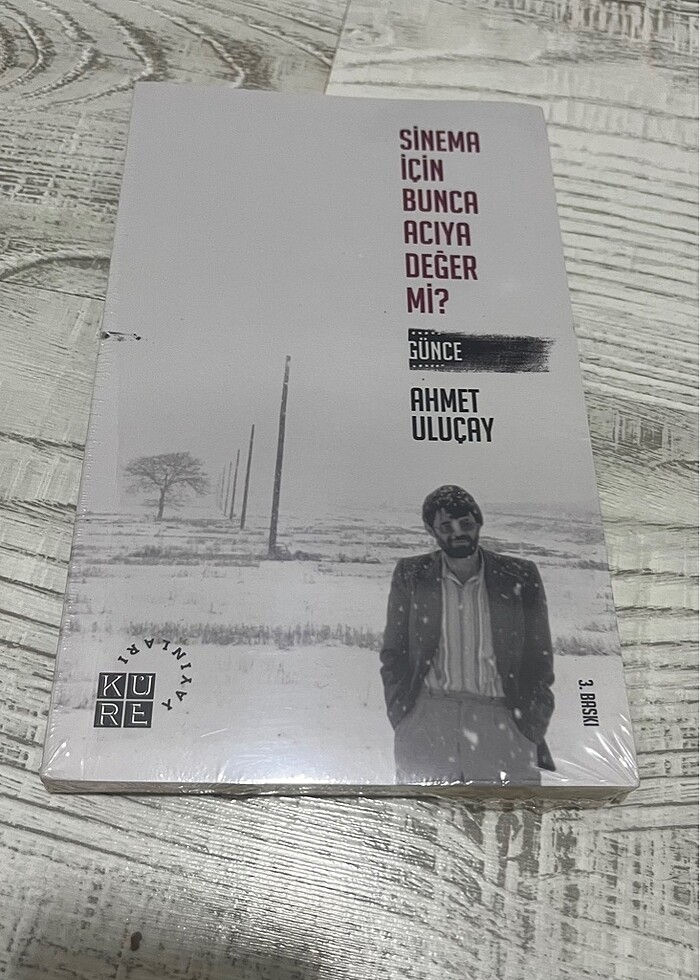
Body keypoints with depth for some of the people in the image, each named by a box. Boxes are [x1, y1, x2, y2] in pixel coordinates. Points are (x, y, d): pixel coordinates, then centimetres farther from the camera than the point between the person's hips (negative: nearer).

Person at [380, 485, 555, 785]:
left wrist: (530, 732, 1)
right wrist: (402, 723, 1)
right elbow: (393, 654, 11)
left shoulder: (521, 577, 8)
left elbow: (539, 662, 11)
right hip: (427, 716, 0)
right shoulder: (410, 575, 10)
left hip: (499, 719, 0)